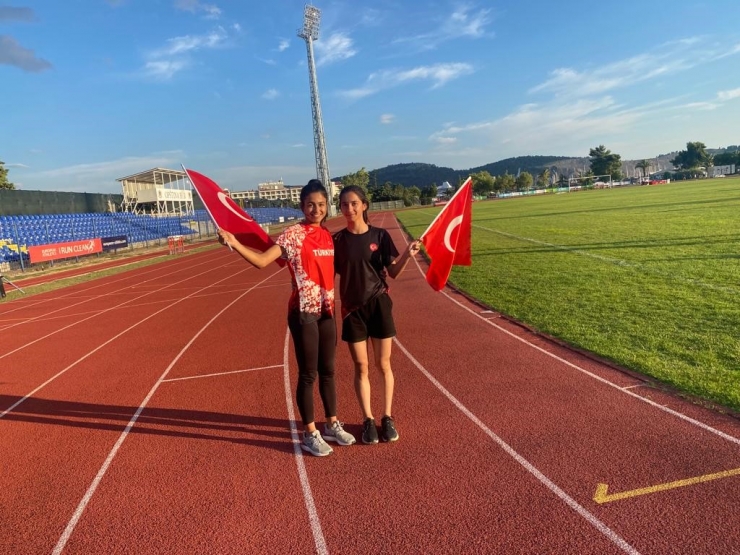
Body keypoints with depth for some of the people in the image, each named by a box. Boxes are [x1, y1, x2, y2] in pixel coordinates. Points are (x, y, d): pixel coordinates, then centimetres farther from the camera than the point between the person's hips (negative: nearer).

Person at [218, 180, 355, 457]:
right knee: (308, 374, 4)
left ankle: (332, 425, 32)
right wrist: (234, 243, -31)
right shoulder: (294, 234, -11)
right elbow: (262, 260, -20)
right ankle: (310, 434, 21)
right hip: (304, 312, -6)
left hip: (326, 310, 6)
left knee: (328, 370, 16)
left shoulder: (327, 235, 8)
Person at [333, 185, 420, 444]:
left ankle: (387, 417, 24)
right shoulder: (337, 240, -1)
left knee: (383, 365, 8)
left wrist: (407, 255, -20)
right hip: (352, 309, 1)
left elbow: (393, 272, -4)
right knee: (361, 367, 8)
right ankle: (368, 420, 22)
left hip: (379, 304, -1)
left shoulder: (379, 235, -4)